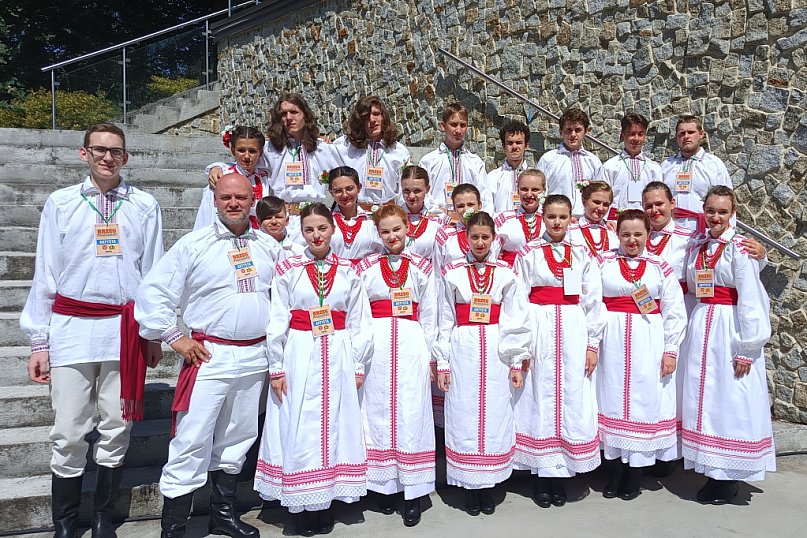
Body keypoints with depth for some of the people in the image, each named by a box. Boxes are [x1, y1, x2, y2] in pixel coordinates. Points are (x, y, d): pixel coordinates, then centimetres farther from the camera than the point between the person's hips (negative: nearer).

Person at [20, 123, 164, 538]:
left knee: (116, 429, 8)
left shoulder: (144, 206, 5)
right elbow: (45, 275, 5)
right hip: (71, 327, 0)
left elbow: (154, 273, 6)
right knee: (68, 434, 4)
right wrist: (39, 342, 3)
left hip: (126, 329, 0)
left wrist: (154, 334, 5)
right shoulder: (60, 204, 6)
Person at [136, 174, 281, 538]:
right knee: (192, 443, -5)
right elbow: (152, 293, -4)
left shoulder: (268, 246, 8)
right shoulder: (193, 244, -4)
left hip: (255, 356, 5)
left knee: (236, 440, 15)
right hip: (210, 357, -4)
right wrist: (174, 338, -8)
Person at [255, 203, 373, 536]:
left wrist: (358, 366, 4)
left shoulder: (348, 272, 5)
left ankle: (325, 502, 21)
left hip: (338, 358, 2)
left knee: (334, 426, 7)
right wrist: (276, 368, -4)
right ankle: (301, 506, 17)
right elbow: (276, 322, -1)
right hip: (299, 358, -2)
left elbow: (359, 323, 7)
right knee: (299, 430, 2)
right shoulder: (288, 269, 0)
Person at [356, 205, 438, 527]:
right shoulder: (366, 267, 8)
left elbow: (429, 316, 11)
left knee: (411, 413, -1)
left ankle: (413, 493, 7)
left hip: (411, 346, 0)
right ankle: (385, 485, 17)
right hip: (376, 346, 1)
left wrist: (428, 353, 6)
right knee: (378, 412, 4)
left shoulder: (422, 267, 9)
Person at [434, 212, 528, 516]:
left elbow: (514, 320, 6)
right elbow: (445, 321, 3)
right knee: (464, 415, 2)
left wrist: (516, 363, 4)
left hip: (496, 352, 1)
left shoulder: (505, 273, 5)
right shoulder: (452, 272, 3)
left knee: (494, 414, 5)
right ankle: (469, 485, 17)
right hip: (463, 351, -1)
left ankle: (489, 485, 20)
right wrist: (442, 363, 0)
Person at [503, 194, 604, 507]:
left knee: (572, 399, 4)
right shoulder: (528, 254, 3)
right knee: (540, 399, 2)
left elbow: (593, 301, 8)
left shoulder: (582, 255, 9)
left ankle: (561, 472, 18)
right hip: (540, 332, -2)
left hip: (574, 333, 2)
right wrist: (519, 347, -6)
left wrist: (593, 343, 2)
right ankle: (541, 473, 14)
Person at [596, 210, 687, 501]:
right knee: (612, 398, 5)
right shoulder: (603, 262, 5)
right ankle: (616, 471, 18)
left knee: (644, 399, 3)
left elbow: (675, 313, 4)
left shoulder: (660, 267, 5)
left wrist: (670, 350, -1)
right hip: (612, 342, 1)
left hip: (647, 343, 0)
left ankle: (635, 474, 17)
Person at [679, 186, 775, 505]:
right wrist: (691, 336, 10)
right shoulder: (696, 249, 10)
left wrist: (747, 348, -14)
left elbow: (750, 300, -12)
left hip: (730, 332, -6)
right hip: (701, 330, 6)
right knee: (703, 399, 8)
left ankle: (730, 477, 12)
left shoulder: (740, 248, -8)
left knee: (731, 401, 0)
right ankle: (713, 472, 20)